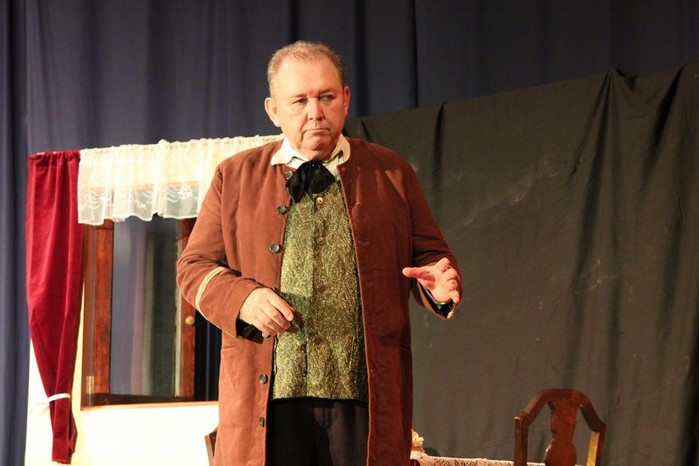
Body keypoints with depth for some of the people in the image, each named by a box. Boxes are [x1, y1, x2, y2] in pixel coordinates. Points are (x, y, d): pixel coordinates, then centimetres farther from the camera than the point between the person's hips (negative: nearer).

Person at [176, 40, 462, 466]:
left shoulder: (392, 173, 12)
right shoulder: (236, 176, 13)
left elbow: (430, 254, 14)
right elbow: (194, 267, 11)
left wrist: (439, 283, -11)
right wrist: (243, 299, -9)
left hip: (364, 396, 0)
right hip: (268, 396, 0)